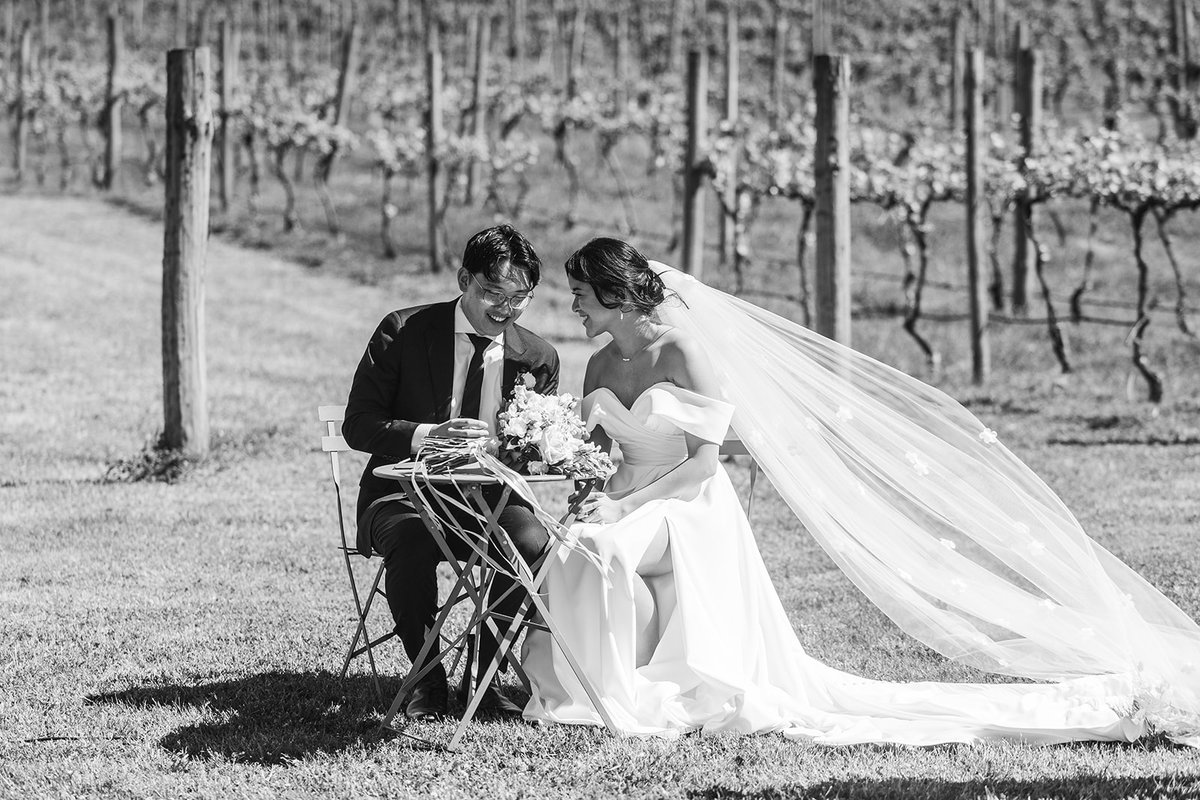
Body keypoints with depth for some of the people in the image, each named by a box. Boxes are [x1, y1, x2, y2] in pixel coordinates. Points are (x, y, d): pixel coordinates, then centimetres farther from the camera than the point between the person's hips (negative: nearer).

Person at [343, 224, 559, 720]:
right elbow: (358, 424, -7)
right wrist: (427, 436, -24)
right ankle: (426, 677, -15)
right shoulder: (404, 332, -4)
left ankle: (486, 676, -12)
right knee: (413, 540, -37)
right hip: (402, 495, -2)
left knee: (532, 540, -30)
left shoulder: (537, 359, 5)